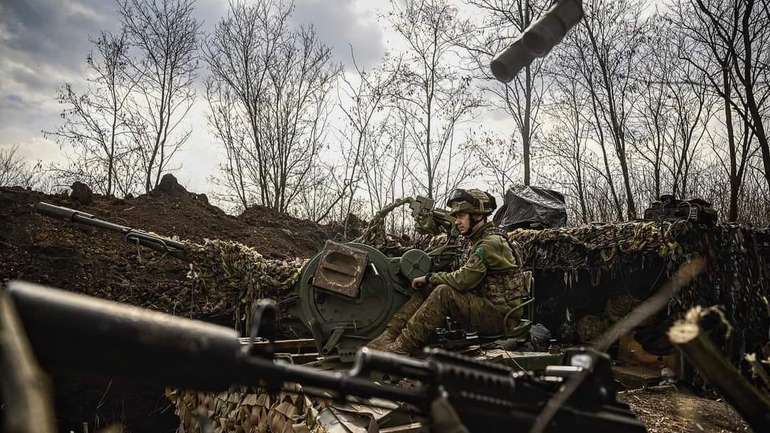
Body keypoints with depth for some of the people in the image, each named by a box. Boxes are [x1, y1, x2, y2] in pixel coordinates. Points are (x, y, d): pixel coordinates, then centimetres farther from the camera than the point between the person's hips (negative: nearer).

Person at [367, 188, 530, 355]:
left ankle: (401, 348, -25)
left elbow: (462, 280, -25)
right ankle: (389, 336, -9)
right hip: (484, 304, 9)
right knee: (428, 288, -4)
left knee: (443, 293, -28)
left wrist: (429, 277, -11)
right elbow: (466, 279, 11)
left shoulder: (491, 243, -17)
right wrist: (430, 280, -2)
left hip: (502, 315, -9)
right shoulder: (477, 241, 14)